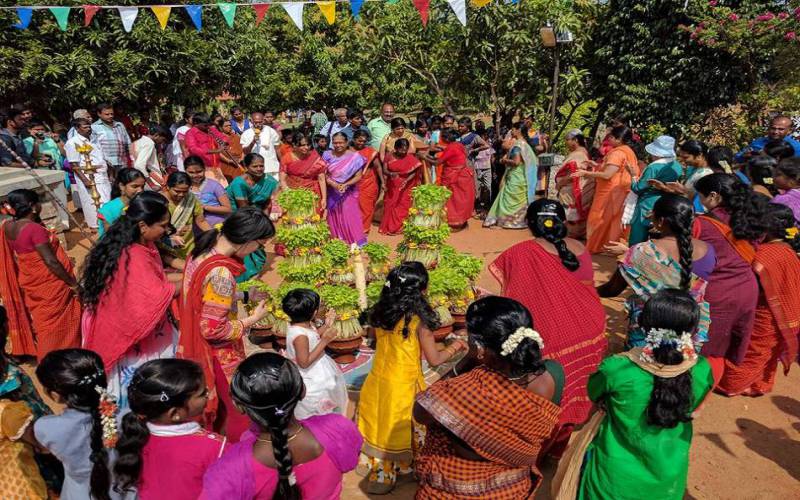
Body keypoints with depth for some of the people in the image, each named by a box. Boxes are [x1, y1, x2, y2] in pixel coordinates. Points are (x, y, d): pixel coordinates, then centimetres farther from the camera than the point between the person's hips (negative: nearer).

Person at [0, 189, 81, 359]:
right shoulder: (34, 229, -27)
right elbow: (51, 261, -26)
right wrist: (73, 283, -19)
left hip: (30, 283, 8)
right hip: (49, 286, -8)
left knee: (42, 321, 24)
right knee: (56, 324, 9)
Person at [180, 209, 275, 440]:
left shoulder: (203, 249, -6)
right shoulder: (221, 274, -33)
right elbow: (213, 330, -27)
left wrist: (242, 295, 3)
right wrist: (253, 319, -16)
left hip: (197, 348, 9)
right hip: (220, 356, -8)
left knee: (214, 402, 29)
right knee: (238, 413, 14)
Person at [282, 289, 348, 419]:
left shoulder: (303, 324, -6)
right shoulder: (300, 335, -34)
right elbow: (304, 362, -31)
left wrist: (326, 325, 3)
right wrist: (325, 340, -32)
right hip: (310, 382, -9)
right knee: (314, 412, 13)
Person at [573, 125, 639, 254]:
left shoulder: (618, 153, -20)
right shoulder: (628, 151, 11)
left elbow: (607, 175, -25)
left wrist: (585, 173, -20)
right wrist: (597, 166, 14)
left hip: (610, 194, -9)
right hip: (617, 193, 9)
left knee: (601, 220, 1)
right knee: (612, 221, 14)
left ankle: (594, 247, 10)